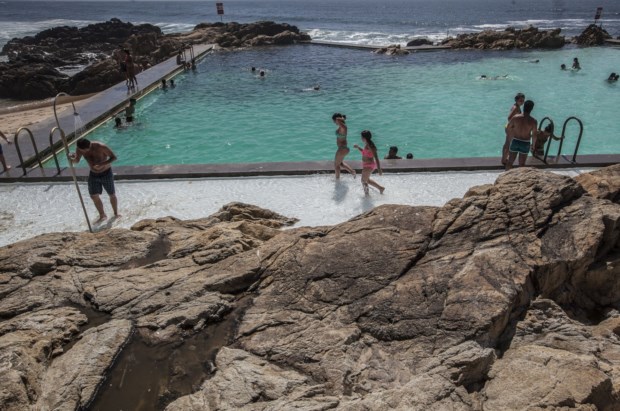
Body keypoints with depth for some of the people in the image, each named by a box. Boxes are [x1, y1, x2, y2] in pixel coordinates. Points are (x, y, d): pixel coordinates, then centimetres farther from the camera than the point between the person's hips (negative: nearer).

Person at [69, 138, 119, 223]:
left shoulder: (101, 147, -29)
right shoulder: (79, 149, -15)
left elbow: (114, 157, -22)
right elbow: (76, 161, -3)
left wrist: (102, 164, -36)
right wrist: (72, 158, -28)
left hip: (106, 173, -4)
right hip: (93, 174, 4)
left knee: (112, 195, 7)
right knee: (94, 196, 3)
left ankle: (116, 213, 28)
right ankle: (102, 215, 20)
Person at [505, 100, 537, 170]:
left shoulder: (515, 117, -11)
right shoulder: (533, 121, -15)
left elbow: (508, 127, 1)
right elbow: (534, 134, -9)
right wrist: (533, 144, 9)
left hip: (515, 141, 1)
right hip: (525, 143, -1)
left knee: (510, 161, 14)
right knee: (521, 164, 12)